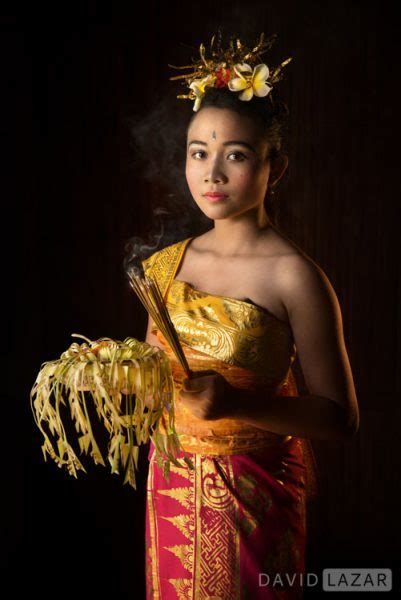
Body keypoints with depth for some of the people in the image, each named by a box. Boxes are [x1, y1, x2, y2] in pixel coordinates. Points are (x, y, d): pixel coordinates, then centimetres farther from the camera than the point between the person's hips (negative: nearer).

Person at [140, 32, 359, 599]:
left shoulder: (294, 276, -17)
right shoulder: (165, 264, 1)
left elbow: (341, 417, -15)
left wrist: (235, 403, -27)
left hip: (250, 493, -5)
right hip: (171, 482, 5)